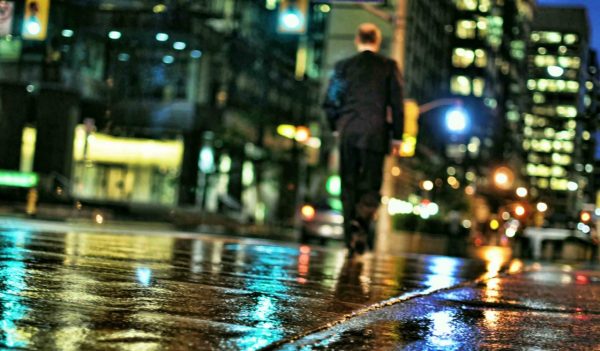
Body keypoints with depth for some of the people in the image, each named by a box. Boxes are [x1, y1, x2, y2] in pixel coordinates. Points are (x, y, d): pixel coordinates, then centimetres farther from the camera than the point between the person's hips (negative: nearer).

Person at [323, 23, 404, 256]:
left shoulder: (343, 66, 5)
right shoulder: (388, 66, 1)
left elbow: (330, 101, 5)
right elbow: (396, 104, -1)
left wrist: (336, 127, 20)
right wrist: (397, 136, 4)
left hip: (348, 132, 2)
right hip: (375, 133, -2)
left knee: (349, 185, 9)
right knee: (371, 184, 4)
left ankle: (352, 240, 8)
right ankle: (361, 219, -25)